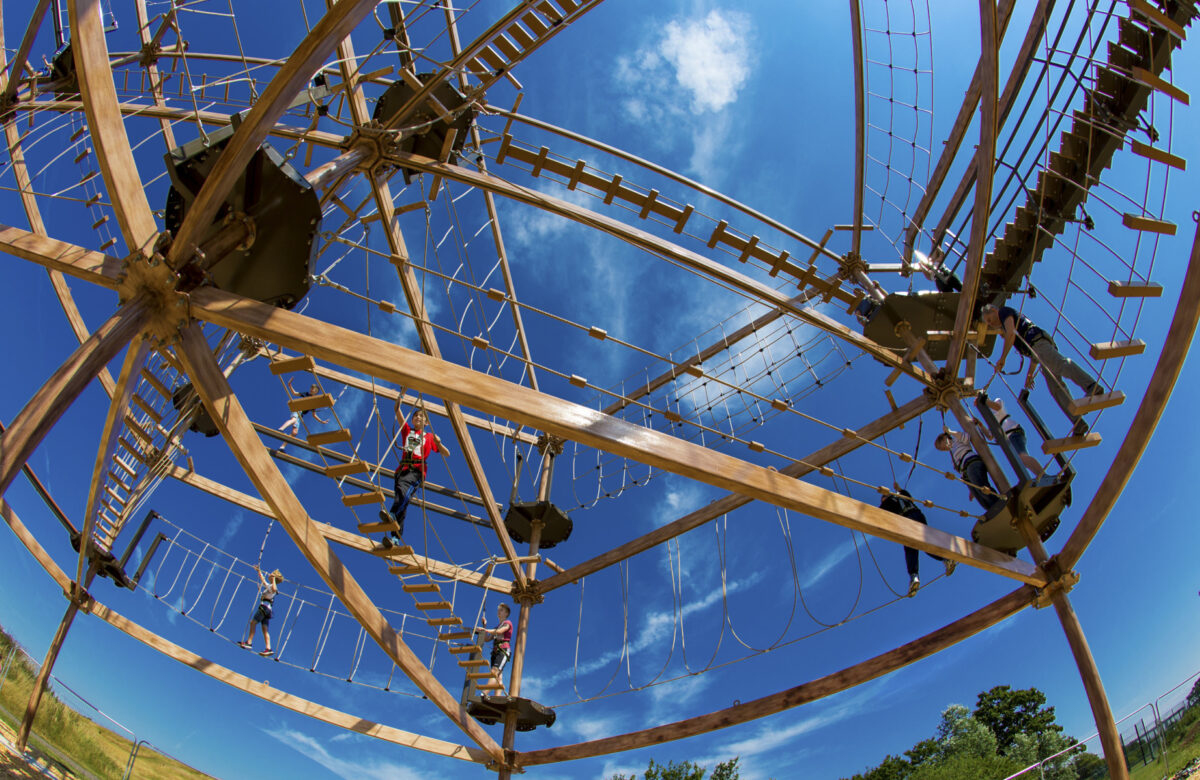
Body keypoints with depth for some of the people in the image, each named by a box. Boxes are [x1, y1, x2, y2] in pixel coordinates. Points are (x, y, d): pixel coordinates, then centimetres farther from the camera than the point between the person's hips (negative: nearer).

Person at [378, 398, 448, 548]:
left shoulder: (429, 436, 23)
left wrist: (438, 443, 3)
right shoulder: (407, 430, 30)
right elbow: (397, 411, 22)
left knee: (402, 487, -35)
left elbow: (446, 453, 20)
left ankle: (392, 514, -58)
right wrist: (399, 398, 12)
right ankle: (396, 537, -25)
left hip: (417, 470, -3)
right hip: (403, 468, 3)